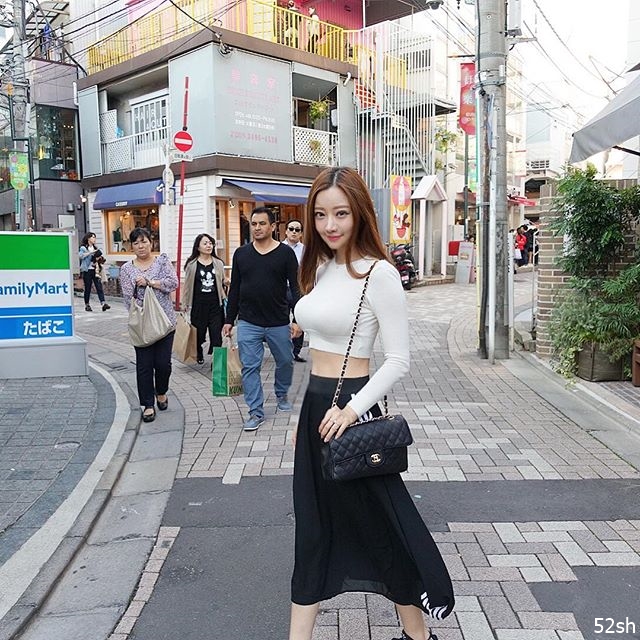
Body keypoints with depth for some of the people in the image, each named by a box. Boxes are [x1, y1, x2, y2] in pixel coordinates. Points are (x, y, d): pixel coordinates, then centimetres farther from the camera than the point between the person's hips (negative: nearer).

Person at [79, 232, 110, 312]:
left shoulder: (95, 248, 17)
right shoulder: (83, 248, -1)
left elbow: (98, 257, 26)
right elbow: (80, 255, -20)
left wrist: (99, 259, 4)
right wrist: (91, 252, -22)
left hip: (95, 270, 4)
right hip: (87, 270, -4)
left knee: (99, 287, -8)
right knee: (88, 288, 2)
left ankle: (103, 303, -16)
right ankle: (87, 305, 13)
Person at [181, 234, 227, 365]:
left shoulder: (218, 264, 8)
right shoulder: (191, 264, 0)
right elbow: (187, 285, 5)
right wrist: (184, 304, 5)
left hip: (215, 305, 1)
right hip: (198, 305, -1)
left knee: (216, 334, -4)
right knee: (199, 333, 8)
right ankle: (199, 355, 35)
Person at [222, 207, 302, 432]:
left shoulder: (286, 253, -2)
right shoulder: (241, 253, 6)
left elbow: (296, 288, -4)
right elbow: (234, 289, 10)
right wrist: (229, 320, 8)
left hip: (279, 324, -1)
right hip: (248, 323, 1)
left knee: (285, 362, 13)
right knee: (250, 367, 0)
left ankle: (282, 395, 40)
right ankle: (256, 412, 10)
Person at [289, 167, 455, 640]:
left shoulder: (378, 273, -14)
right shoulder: (320, 268, 9)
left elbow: (399, 360, -15)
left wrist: (352, 409, -23)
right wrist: (306, 416, 17)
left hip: (349, 410, -7)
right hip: (315, 405, 7)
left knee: (379, 523, 9)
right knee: (313, 529, 16)